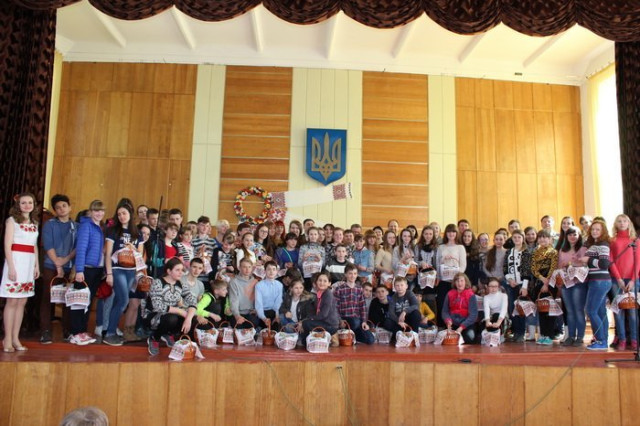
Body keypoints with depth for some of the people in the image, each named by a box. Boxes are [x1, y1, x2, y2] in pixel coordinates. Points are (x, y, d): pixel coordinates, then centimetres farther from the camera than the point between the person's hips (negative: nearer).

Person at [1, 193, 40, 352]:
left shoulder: (34, 223, 15)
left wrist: (37, 266, 12)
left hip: (29, 263, 6)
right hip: (16, 261, -6)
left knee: (22, 302, 6)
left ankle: (15, 338, 11)